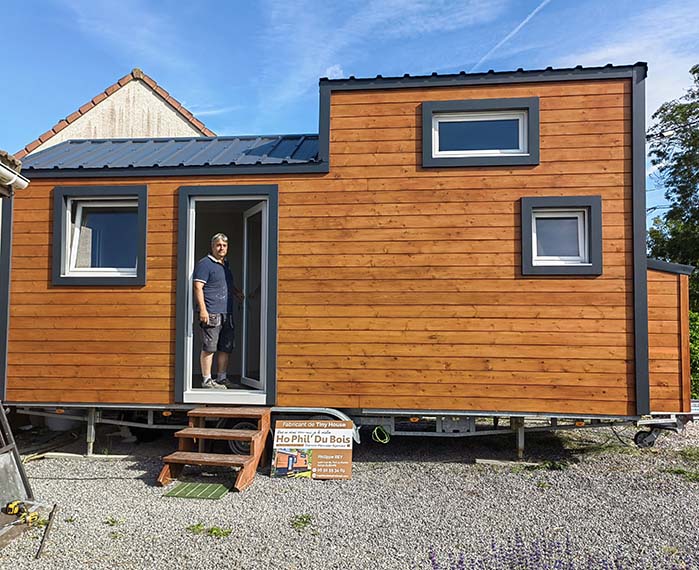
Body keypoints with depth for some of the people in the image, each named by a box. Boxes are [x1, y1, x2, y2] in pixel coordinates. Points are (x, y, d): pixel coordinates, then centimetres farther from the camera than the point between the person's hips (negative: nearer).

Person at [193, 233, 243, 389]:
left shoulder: (225, 265, 21)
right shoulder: (204, 263, -5)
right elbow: (198, 287, -12)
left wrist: (240, 294, 28)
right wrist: (203, 310, -19)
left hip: (227, 313, 8)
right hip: (211, 314, -8)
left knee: (226, 348, 11)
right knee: (209, 348, -4)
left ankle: (222, 378, 21)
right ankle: (207, 380, 3)